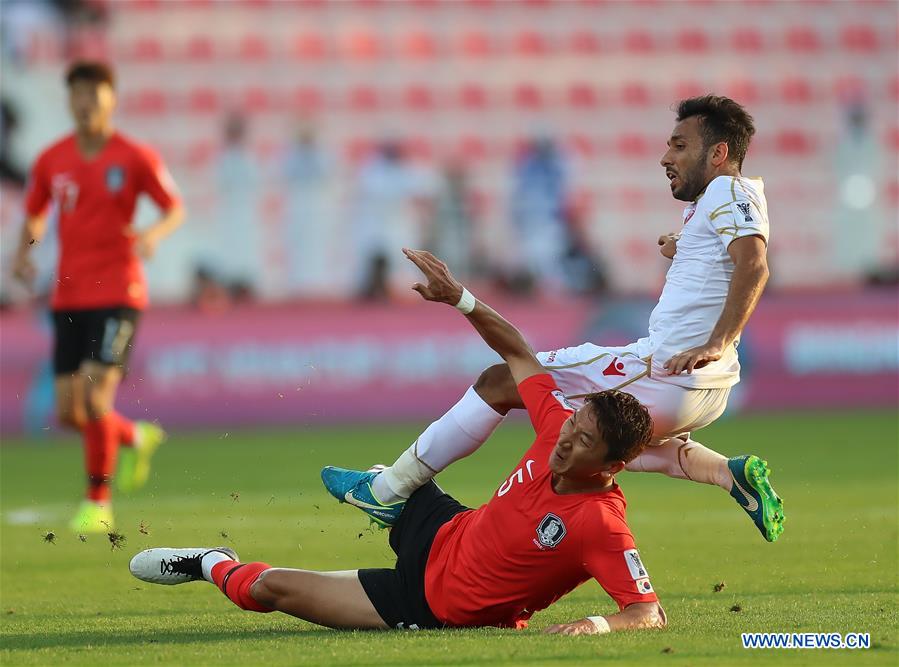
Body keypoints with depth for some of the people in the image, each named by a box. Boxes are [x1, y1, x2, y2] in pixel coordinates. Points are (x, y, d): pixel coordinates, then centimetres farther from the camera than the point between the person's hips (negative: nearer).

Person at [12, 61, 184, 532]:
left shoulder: (136, 158, -5)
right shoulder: (51, 161, 6)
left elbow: (176, 210, 2)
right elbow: (34, 216, 19)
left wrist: (154, 234, -20)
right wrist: (23, 254, -1)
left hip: (117, 294, -4)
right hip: (68, 297, 4)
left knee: (95, 397, -16)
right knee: (69, 412, 1)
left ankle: (98, 502, 0)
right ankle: (136, 438, 32)